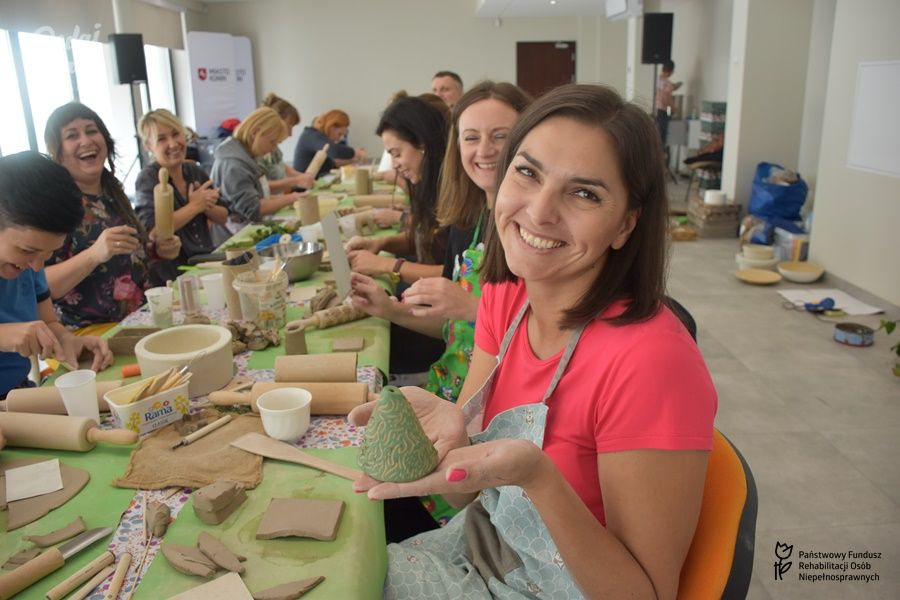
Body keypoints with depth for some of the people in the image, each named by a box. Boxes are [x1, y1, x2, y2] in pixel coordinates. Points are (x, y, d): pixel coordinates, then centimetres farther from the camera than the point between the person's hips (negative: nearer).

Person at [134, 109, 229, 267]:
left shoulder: (195, 171, 8)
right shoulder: (148, 178, -7)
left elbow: (223, 217, 12)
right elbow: (151, 229, -22)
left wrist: (206, 205, -8)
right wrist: (194, 206, -15)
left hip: (208, 257, 6)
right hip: (174, 266, -6)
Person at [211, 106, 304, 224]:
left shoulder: (245, 156, 12)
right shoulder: (233, 164, -17)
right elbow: (253, 209, -20)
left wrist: (282, 198, 4)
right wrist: (289, 198, -14)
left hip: (249, 226, 9)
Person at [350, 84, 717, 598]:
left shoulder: (650, 360, -29)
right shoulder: (504, 297, -8)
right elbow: (470, 493, -3)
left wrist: (535, 475, -37)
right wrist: (449, 430, -26)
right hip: (477, 551, 5)